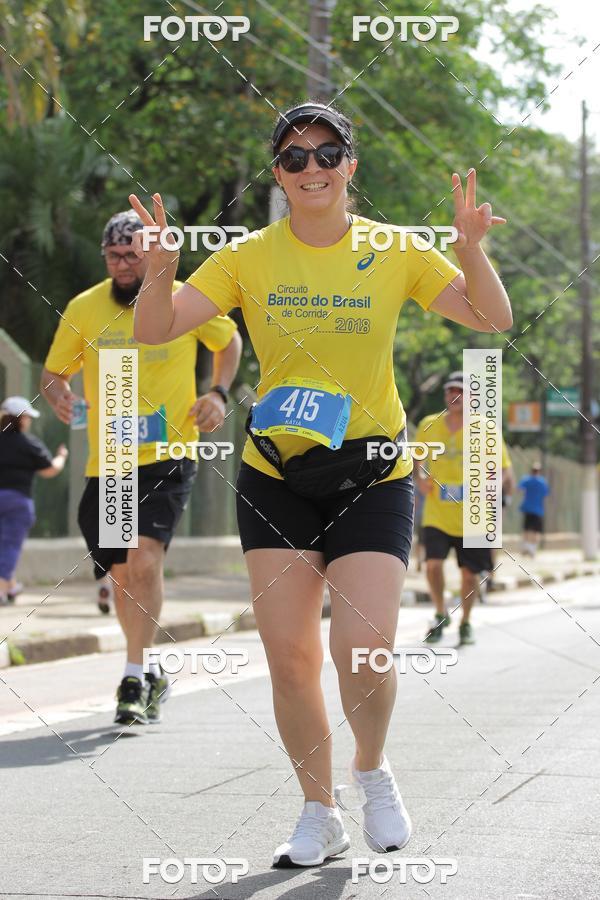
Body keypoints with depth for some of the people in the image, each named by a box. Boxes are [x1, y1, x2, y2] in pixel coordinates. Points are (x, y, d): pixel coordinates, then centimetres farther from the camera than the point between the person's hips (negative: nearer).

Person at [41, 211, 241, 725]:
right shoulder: (83, 310, 0)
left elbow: (229, 341, 16)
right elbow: (53, 374, 10)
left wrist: (219, 394, 0)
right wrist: (59, 395, -13)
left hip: (169, 456, -3)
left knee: (145, 559, -23)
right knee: (122, 575, 12)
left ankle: (135, 682, -18)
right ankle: (153, 673, 34)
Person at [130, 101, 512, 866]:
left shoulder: (395, 252, -3)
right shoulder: (248, 257, -1)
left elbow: (492, 319, -7)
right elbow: (154, 331, -6)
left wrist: (471, 251, -25)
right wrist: (159, 273, -26)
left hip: (372, 474, -2)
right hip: (275, 477, 2)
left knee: (364, 650, -15)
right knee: (289, 655, 0)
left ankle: (373, 768, 16)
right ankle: (319, 815, 18)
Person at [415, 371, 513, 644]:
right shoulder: (428, 426, 0)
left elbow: (504, 470, -1)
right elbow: (417, 457, 17)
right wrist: (420, 476, -4)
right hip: (436, 515, 1)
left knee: (469, 572, 5)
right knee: (433, 563, -17)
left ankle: (465, 623, 29)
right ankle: (441, 614, 6)